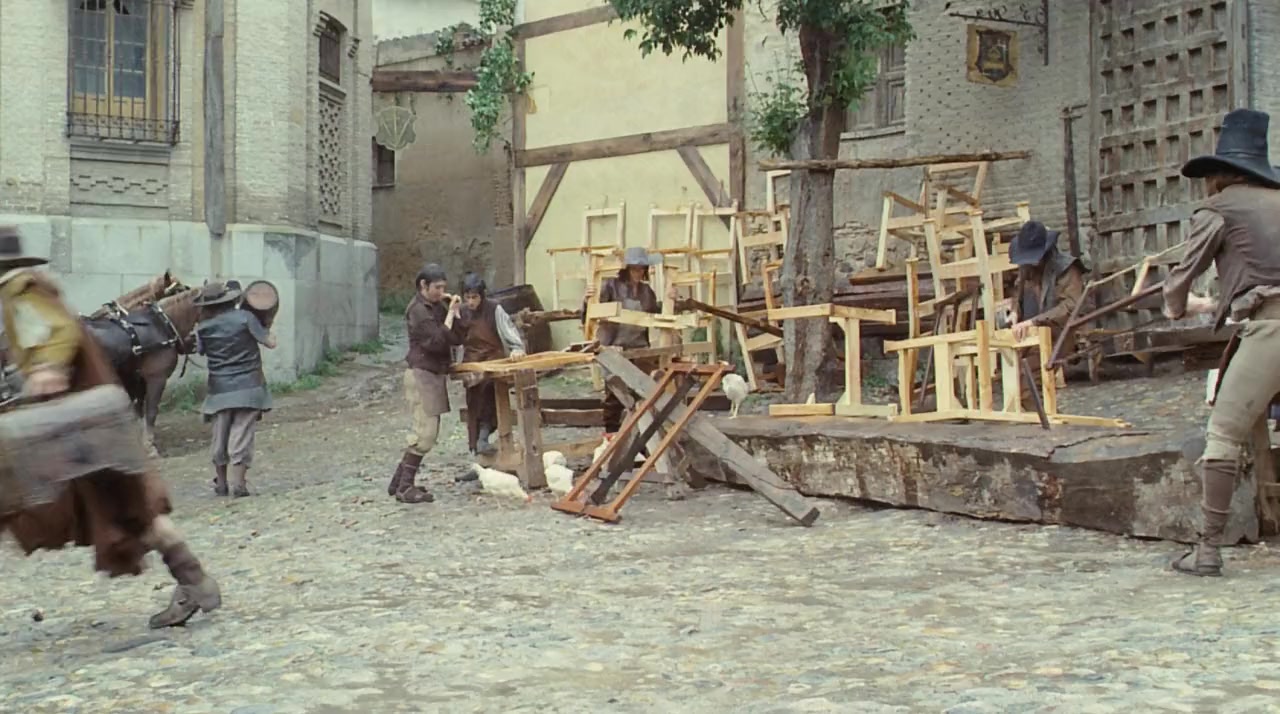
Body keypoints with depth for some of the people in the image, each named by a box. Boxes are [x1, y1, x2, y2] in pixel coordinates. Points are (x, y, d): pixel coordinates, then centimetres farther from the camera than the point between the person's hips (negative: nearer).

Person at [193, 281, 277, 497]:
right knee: (241, 436, -1)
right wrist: (265, 327, 12)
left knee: (220, 438, 14)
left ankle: (221, 484, 25)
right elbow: (271, 343, -6)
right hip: (248, 388, -2)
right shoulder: (245, 317, -7)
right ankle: (240, 485, -5)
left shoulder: (203, 327, -1)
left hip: (219, 391, 2)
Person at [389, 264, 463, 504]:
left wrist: (454, 310, -1)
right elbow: (437, 341, -21)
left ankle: (399, 482, 16)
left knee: (426, 433, 11)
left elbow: (457, 338, 9)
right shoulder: (418, 310, -13)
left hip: (435, 375, 9)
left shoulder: (437, 307, 12)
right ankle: (405, 488, -8)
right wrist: (450, 313, -16)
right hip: (422, 375, -9)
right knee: (425, 433, -11)